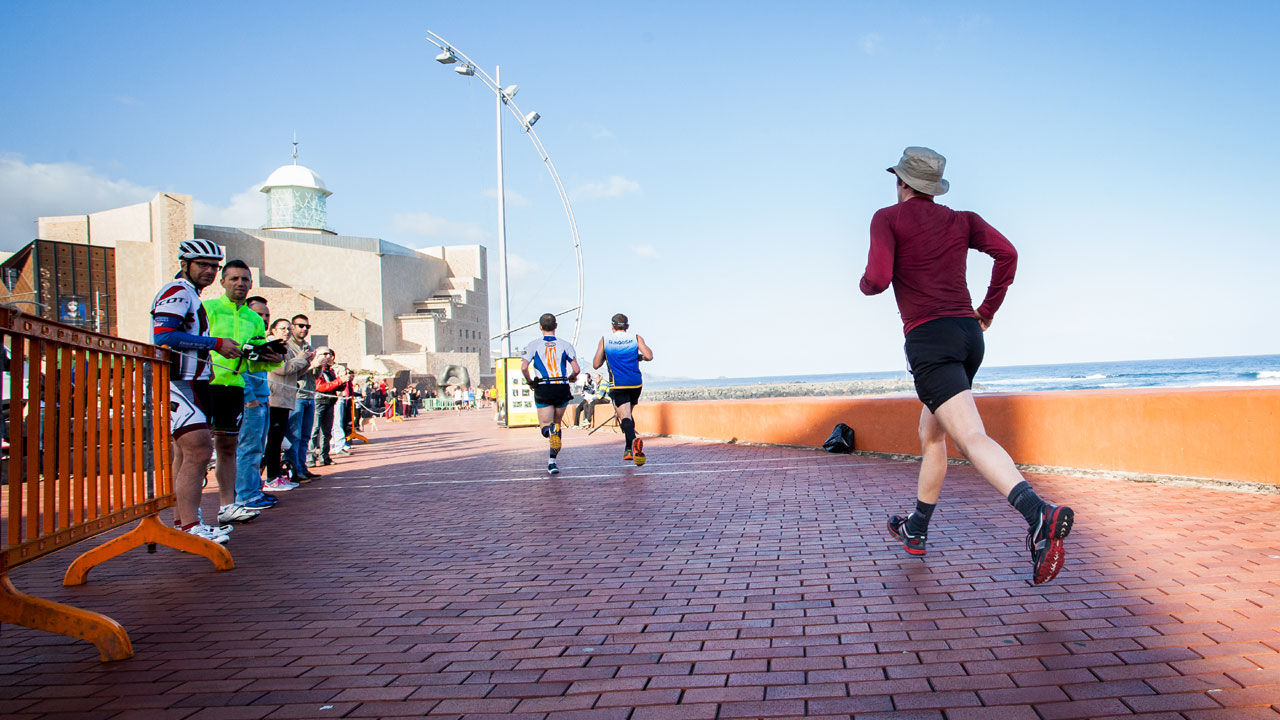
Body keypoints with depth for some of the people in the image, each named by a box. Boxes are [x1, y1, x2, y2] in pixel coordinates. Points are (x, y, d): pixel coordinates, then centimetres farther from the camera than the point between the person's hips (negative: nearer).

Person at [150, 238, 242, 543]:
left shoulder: (191, 296, 24)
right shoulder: (177, 292, -9)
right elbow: (163, 335, -23)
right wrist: (215, 343, -20)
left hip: (190, 384, 11)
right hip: (176, 384, -11)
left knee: (185, 456, 13)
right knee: (199, 450, -19)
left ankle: (181, 523, 19)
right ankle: (189, 527, -18)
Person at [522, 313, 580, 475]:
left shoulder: (533, 345, 2)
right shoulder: (565, 345, 4)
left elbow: (524, 367, -11)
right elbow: (576, 370, -3)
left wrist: (530, 382, 8)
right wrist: (571, 377, 20)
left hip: (543, 389, -1)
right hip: (562, 389, 1)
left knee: (545, 426, 5)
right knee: (557, 423, 17)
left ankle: (551, 431, -33)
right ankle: (552, 462, 15)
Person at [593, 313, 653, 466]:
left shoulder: (604, 341, 4)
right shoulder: (636, 338, 5)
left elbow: (596, 364, 3)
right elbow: (649, 356, -7)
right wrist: (639, 357, 14)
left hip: (618, 385, -2)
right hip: (636, 383, 3)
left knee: (624, 416, -10)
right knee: (628, 414, 21)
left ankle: (633, 440, -38)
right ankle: (629, 450, 21)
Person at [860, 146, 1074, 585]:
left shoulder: (888, 218, 2)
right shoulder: (961, 220, 17)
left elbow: (878, 278, -11)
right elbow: (1007, 253, 3)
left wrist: (864, 285, 13)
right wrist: (988, 310, 12)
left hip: (929, 339, -7)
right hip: (969, 335, 7)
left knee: (971, 437, -19)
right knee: (931, 434, 21)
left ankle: (1040, 515, -41)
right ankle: (916, 531, 33)